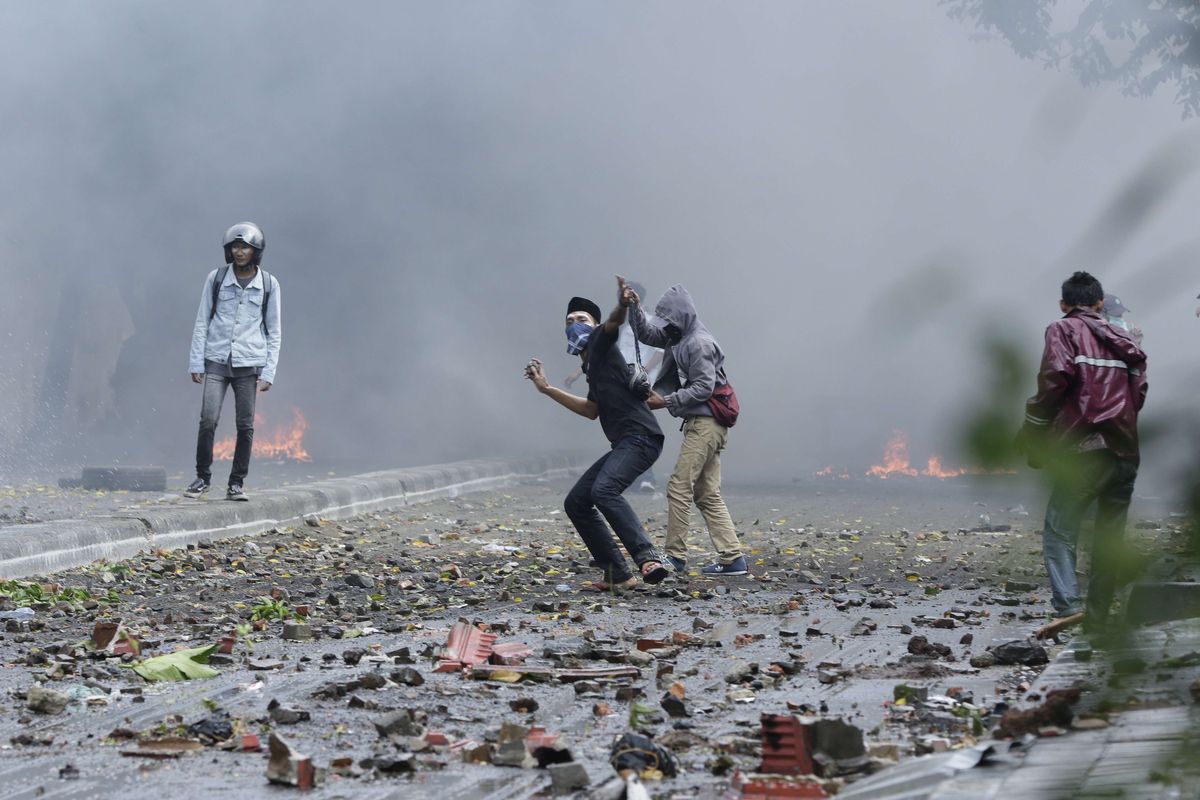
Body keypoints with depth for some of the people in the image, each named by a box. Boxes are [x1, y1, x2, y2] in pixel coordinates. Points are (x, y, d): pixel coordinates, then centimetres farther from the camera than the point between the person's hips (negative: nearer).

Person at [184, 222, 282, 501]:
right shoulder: (216, 279, 3)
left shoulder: (269, 284, 3)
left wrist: (269, 372, 0)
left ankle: (237, 483, 9)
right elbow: (201, 323, 7)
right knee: (208, 420, -8)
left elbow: (274, 332, 6)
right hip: (216, 362, 0)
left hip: (249, 365, 0)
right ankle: (203, 477, 6)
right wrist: (196, 363, 1)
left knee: (245, 426, 0)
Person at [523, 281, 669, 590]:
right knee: (576, 502, 9)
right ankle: (618, 574, 5)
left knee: (604, 490, -32)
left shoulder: (600, 342, 1)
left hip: (641, 437, -10)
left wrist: (623, 305, -44)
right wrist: (546, 388, 38)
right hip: (624, 444, 10)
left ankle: (648, 558, -39)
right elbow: (592, 409, 36)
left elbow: (614, 321, -21)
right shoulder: (591, 366, 25)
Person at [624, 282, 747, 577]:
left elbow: (703, 388, -19)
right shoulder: (678, 337, 15)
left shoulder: (699, 343, -14)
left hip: (705, 424, -10)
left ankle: (675, 557, -5)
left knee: (679, 488, -8)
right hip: (701, 423, 10)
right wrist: (635, 308, 6)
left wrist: (667, 401, -18)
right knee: (708, 494, 7)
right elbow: (646, 335, 22)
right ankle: (732, 558, 5)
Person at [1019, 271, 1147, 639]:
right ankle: (1097, 616, 10)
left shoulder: (1063, 330, 3)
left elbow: (1055, 378, -11)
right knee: (1109, 539, 11)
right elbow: (1138, 392, 12)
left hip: (1085, 449, -5)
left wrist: (1034, 432, -5)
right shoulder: (1123, 339, 19)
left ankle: (1067, 606, -21)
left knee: (1059, 530, -4)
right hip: (1125, 452, 5)